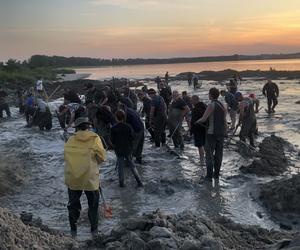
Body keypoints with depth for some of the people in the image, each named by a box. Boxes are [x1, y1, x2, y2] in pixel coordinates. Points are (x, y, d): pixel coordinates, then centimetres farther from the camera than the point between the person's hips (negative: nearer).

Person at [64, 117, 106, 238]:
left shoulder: (70, 140, -2)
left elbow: (67, 157, -3)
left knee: (73, 204, 18)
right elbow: (101, 157, -8)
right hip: (91, 178, -1)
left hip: (73, 179, 2)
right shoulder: (95, 138, -7)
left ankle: (73, 229, 27)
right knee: (93, 205, 17)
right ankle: (94, 229, 27)